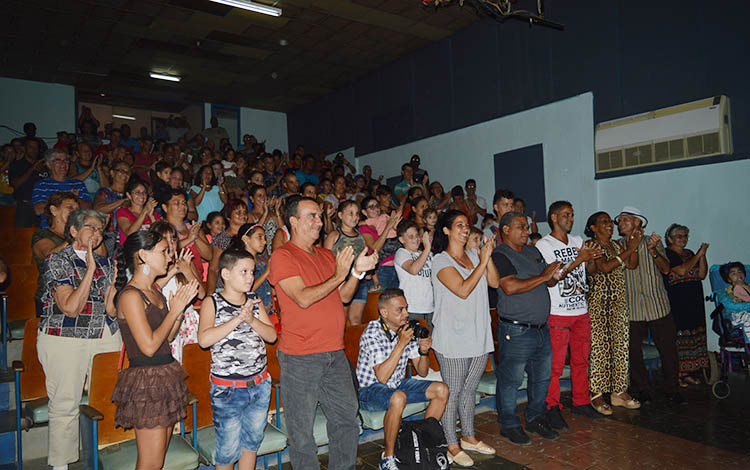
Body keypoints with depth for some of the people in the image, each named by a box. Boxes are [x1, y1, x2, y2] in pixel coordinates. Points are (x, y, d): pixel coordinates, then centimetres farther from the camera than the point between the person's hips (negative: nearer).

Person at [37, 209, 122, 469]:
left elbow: (111, 310, 9)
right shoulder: (57, 260, -4)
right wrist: (90, 270, -17)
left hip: (106, 336, 4)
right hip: (64, 339, -4)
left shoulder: (104, 262, 11)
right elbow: (71, 308, -16)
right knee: (65, 404, 0)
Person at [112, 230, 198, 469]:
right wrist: (174, 311, -11)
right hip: (146, 380, -9)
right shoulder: (130, 295, -15)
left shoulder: (154, 291, 12)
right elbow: (149, 346, -20)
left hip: (166, 376, 9)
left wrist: (181, 307, 5)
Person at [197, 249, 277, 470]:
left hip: (260, 385, 4)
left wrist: (252, 320, -17)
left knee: (252, 440, 17)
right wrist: (238, 319, -24)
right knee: (228, 447, 9)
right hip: (227, 389, -4)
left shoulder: (254, 300, 5)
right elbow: (204, 340, -21)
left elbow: (272, 335, 0)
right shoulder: (212, 303, -7)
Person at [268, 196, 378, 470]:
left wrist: (357, 272, -4)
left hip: (335, 353, 7)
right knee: (302, 427, 7)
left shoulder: (327, 256, 14)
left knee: (347, 416, 16)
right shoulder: (282, 256, -8)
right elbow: (303, 298, -18)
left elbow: (344, 297, 11)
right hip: (300, 358, -7)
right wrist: (338, 276, -17)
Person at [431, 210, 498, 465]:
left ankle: (468, 436, 33)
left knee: (469, 389, 18)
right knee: (452, 392, 3)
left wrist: (488, 257, -8)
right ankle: (452, 445, 16)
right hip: (453, 338, -6)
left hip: (479, 336, 6)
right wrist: (482, 262, -16)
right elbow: (463, 290, -20)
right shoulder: (441, 260, -9)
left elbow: (494, 282, 4)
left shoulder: (474, 256, 11)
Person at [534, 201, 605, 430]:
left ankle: (581, 402, 29)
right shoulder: (543, 245, -6)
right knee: (555, 364, -3)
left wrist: (592, 256, -5)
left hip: (581, 310, 6)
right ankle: (553, 409, 8)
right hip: (558, 313, -6)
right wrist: (578, 259, -19)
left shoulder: (578, 241, 14)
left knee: (581, 360, 15)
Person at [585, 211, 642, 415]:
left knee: (621, 346, 8)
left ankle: (619, 392, 18)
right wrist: (628, 250, -18)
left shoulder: (616, 245, 15)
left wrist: (634, 245, -8)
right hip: (598, 303, -7)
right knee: (599, 347, -5)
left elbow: (631, 264, 5)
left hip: (619, 302, 7)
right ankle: (597, 394, 4)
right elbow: (605, 267, -21)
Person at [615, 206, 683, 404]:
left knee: (668, 349, 5)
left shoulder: (654, 242, 6)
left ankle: (672, 390, 22)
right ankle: (642, 389, 22)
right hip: (631, 309, 0)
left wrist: (652, 250, -20)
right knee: (634, 352, 5)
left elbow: (665, 269, -5)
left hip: (659, 306, 0)